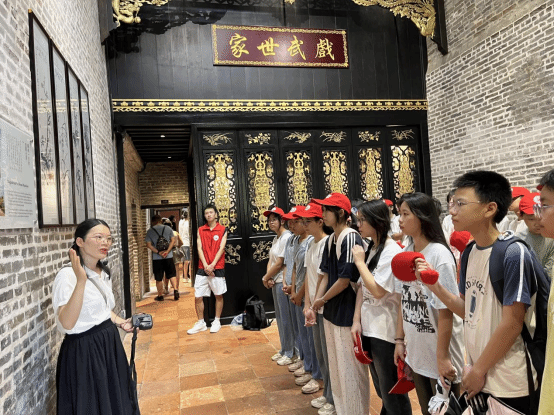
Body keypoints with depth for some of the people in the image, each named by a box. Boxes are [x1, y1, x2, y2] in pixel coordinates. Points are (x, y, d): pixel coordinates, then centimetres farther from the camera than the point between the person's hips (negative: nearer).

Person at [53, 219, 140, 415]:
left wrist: (120, 322, 8)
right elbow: (66, 324, -30)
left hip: (109, 342, 8)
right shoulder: (67, 275, -20)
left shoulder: (104, 272, 6)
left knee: (115, 399, 19)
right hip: (84, 350, -8)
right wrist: (81, 280, -37)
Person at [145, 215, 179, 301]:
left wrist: (158, 252, -12)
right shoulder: (168, 228, 5)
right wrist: (167, 251, -9)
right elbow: (173, 241, -2)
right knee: (172, 275, 12)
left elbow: (148, 245, -8)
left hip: (156, 258, -1)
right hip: (169, 256, 1)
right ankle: (175, 290, -3)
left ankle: (160, 296, 15)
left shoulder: (150, 231, 0)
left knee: (159, 278, 8)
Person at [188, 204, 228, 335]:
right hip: (202, 268, 2)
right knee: (198, 297, 2)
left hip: (217, 268, -2)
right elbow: (200, 249, 2)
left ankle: (217, 322, 21)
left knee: (219, 295, 6)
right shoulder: (200, 230, 8)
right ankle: (201, 323, 16)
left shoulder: (223, 230, 0)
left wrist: (212, 265, -14)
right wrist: (206, 266, -10)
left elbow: (221, 249, -6)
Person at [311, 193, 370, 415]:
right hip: (331, 313, 9)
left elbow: (345, 280, -20)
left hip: (348, 314, -9)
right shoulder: (331, 240, 8)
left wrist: (322, 300, -6)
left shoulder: (351, 238, -18)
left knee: (351, 369, 5)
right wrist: (315, 305, 4)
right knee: (335, 367, 21)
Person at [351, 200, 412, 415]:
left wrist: (360, 262, -14)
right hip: (369, 329, 8)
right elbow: (362, 288, 8)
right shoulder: (372, 249, 8)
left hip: (386, 332, -8)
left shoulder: (392, 251, -16)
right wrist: (356, 321, 2)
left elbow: (378, 291, -23)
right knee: (381, 389, 22)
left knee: (392, 392, 8)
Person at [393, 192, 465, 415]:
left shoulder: (439, 255, -20)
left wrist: (442, 357, -17)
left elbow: (446, 311, -19)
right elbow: (404, 301, 5)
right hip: (416, 352, 6)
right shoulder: (406, 252, 0)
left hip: (440, 354, -6)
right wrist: (400, 339, 5)